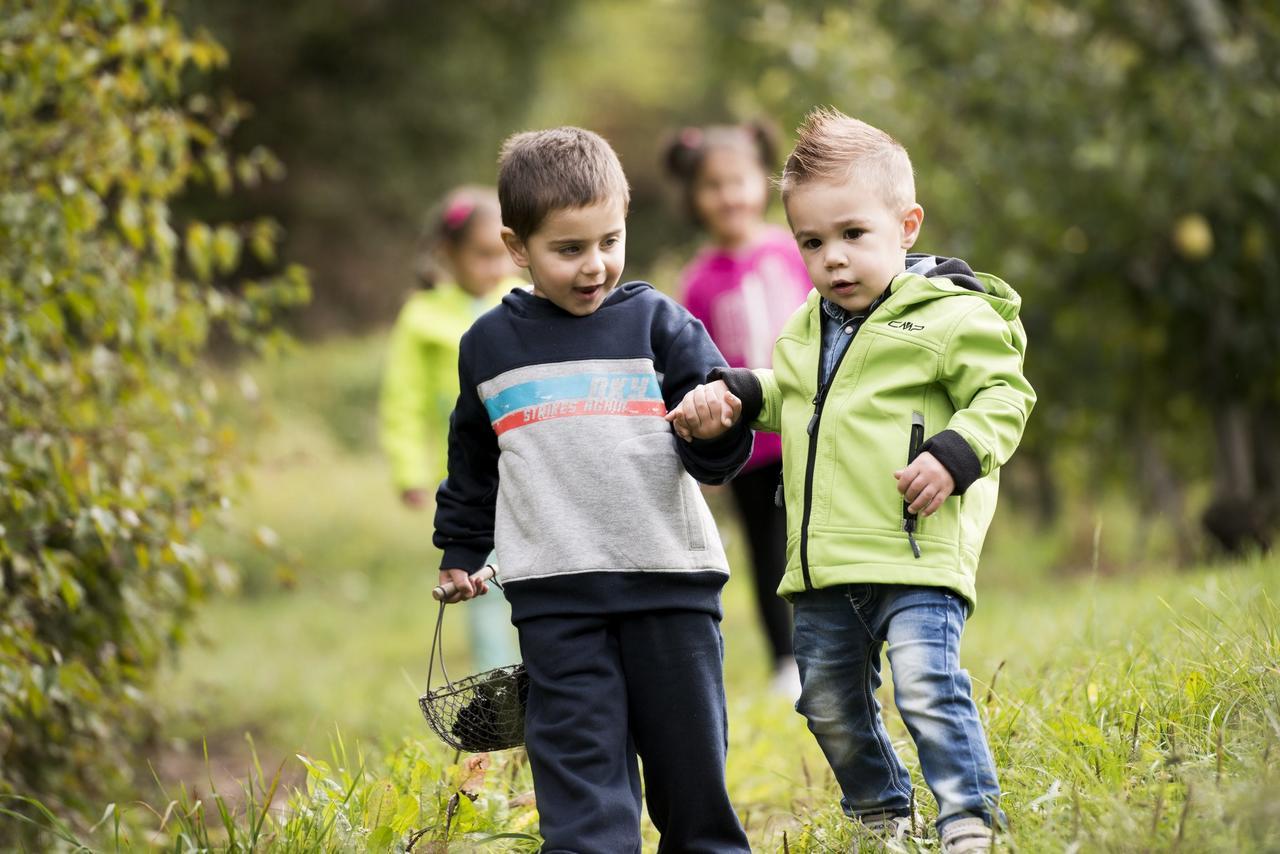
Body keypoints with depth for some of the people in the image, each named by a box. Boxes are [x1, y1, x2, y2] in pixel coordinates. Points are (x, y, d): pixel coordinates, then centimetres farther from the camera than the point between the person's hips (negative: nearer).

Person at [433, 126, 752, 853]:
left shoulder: (657, 323, 4)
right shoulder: (490, 346, 10)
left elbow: (718, 457, 2)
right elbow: (472, 462, 25)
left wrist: (714, 427, -19)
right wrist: (460, 550, 27)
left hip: (670, 577, 0)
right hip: (555, 593, 1)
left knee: (690, 752, 7)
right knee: (581, 761, -4)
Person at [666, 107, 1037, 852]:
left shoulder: (950, 315, -8)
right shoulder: (811, 328, 15)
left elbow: (1004, 395, -9)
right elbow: (788, 394, 30)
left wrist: (954, 455, -22)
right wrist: (735, 393, 12)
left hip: (916, 552, -8)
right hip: (825, 565, 8)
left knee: (927, 685, -20)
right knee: (832, 704, 15)